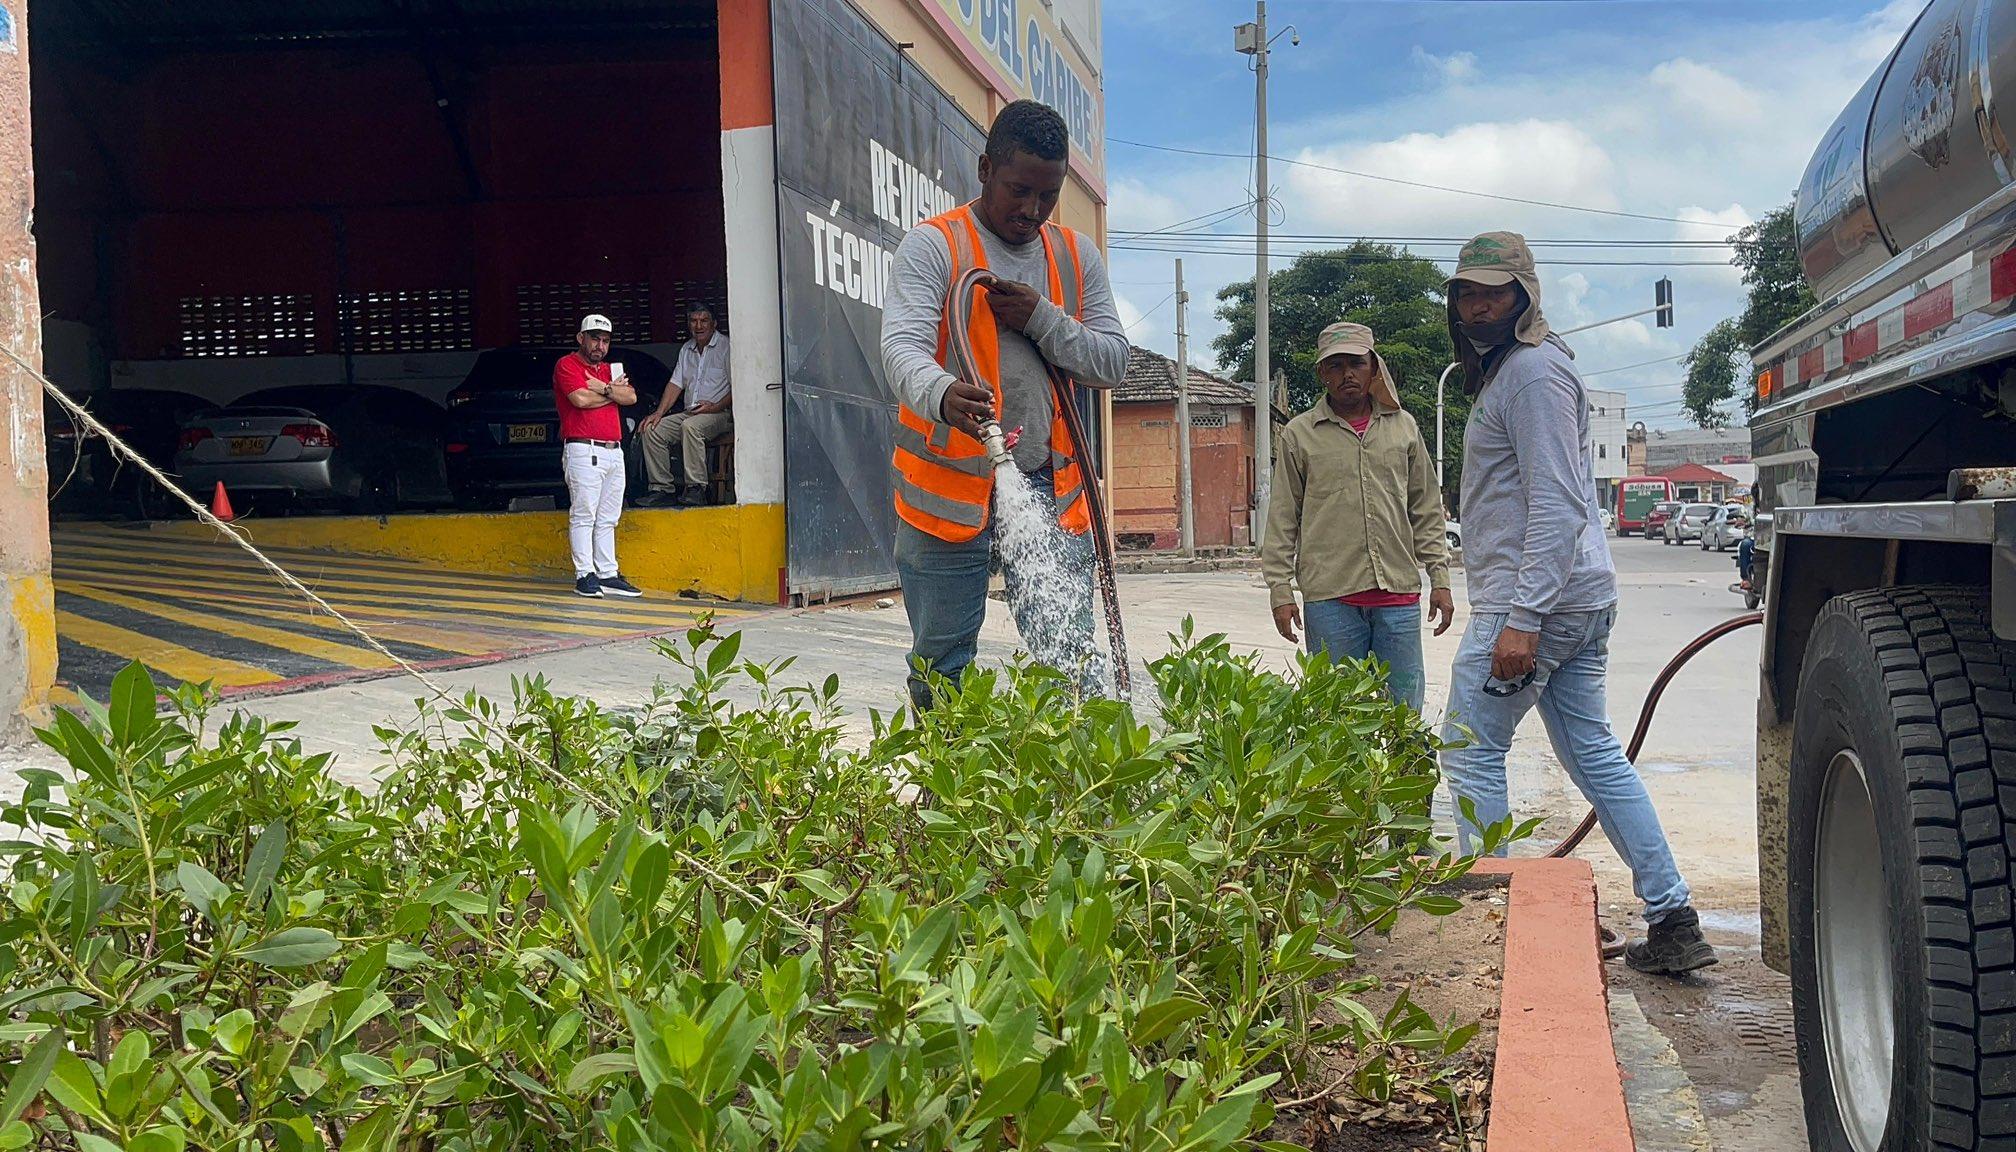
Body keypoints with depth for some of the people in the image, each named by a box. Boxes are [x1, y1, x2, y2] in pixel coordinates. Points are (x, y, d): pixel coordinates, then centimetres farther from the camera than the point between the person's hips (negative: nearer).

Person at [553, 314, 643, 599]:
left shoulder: (609, 369, 22)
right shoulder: (567, 365, 1)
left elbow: (631, 396, 7)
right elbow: (581, 399, -15)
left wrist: (603, 388, -8)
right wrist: (614, 391, 1)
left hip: (614, 452, 7)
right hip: (583, 450, -7)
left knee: (607, 519, 7)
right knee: (583, 515, -7)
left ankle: (608, 575, 10)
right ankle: (585, 575, -6)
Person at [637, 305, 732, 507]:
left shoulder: (726, 346, -3)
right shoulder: (687, 350, 18)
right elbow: (675, 384, 15)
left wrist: (715, 407, -19)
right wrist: (659, 412, 3)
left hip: (720, 413, -7)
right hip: (690, 413, 7)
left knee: (689, 426, -36)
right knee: (652, 429, -11)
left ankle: (696, 489, -32)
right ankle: (663, 489, -11)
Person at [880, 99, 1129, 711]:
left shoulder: (1076, 256, 12)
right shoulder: (932, 246, -3)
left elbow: (1113, 362, 7)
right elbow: (902, 346, -19)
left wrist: (1039, 317, -11)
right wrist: (943, 395, -42)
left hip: (1050, 488, 3)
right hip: (950, 487, -3)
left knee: (1071, 666, 1)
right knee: (942, 672, 6)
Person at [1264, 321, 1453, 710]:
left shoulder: (1403, 426, 11)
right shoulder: (1299, 434, 5)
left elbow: (1426, 509, 14)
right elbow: (1282, 520, 5)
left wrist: (1440, 577, 8)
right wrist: (1280, 590, -1)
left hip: (1399, 592, 2)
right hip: (1329, 595, -2)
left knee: (1404, 713, 4)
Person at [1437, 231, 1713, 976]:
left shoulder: (1533, 370, -12)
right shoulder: (1503, 370, 21)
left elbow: (1556, 505, -20)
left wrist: (1521, 618, -24)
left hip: (1533, 600, -10)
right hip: (1581, 602, 10)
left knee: (1471, 751, -2)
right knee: (1594, 754, 11)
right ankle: (1672, 923, 12)